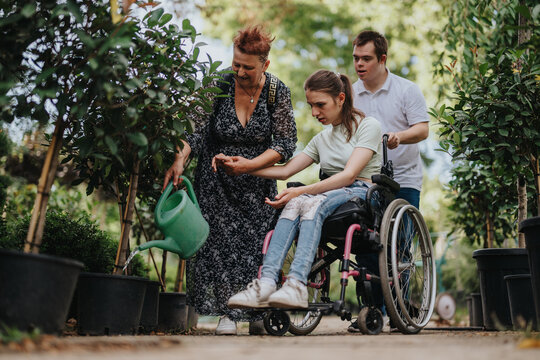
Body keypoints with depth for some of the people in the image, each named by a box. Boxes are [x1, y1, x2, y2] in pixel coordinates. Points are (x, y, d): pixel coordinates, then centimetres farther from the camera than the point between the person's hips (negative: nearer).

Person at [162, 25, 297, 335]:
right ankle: (228, 313, -2)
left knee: (255, 243, 0)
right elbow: (197, 129, -16)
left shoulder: (277, 91, -9)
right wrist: (180, 160, -33)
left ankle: (255, 313, 15)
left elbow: (286, 144, -11)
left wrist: (251, 164, -24)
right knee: (221, 239, -8)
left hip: (257, 182, 0)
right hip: (216, 181, 0)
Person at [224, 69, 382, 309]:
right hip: (331, 196, 5)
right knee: (295, 204, -29)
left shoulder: (368, 126, 2)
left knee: (309, 203, -35)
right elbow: (286, 170, 13)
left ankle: (296, 285, -51)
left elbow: (349, 175, -13)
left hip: (362, 194, -5)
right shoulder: (322, 139, 23)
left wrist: (301, 191, -23)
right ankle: (266, 283, -45)